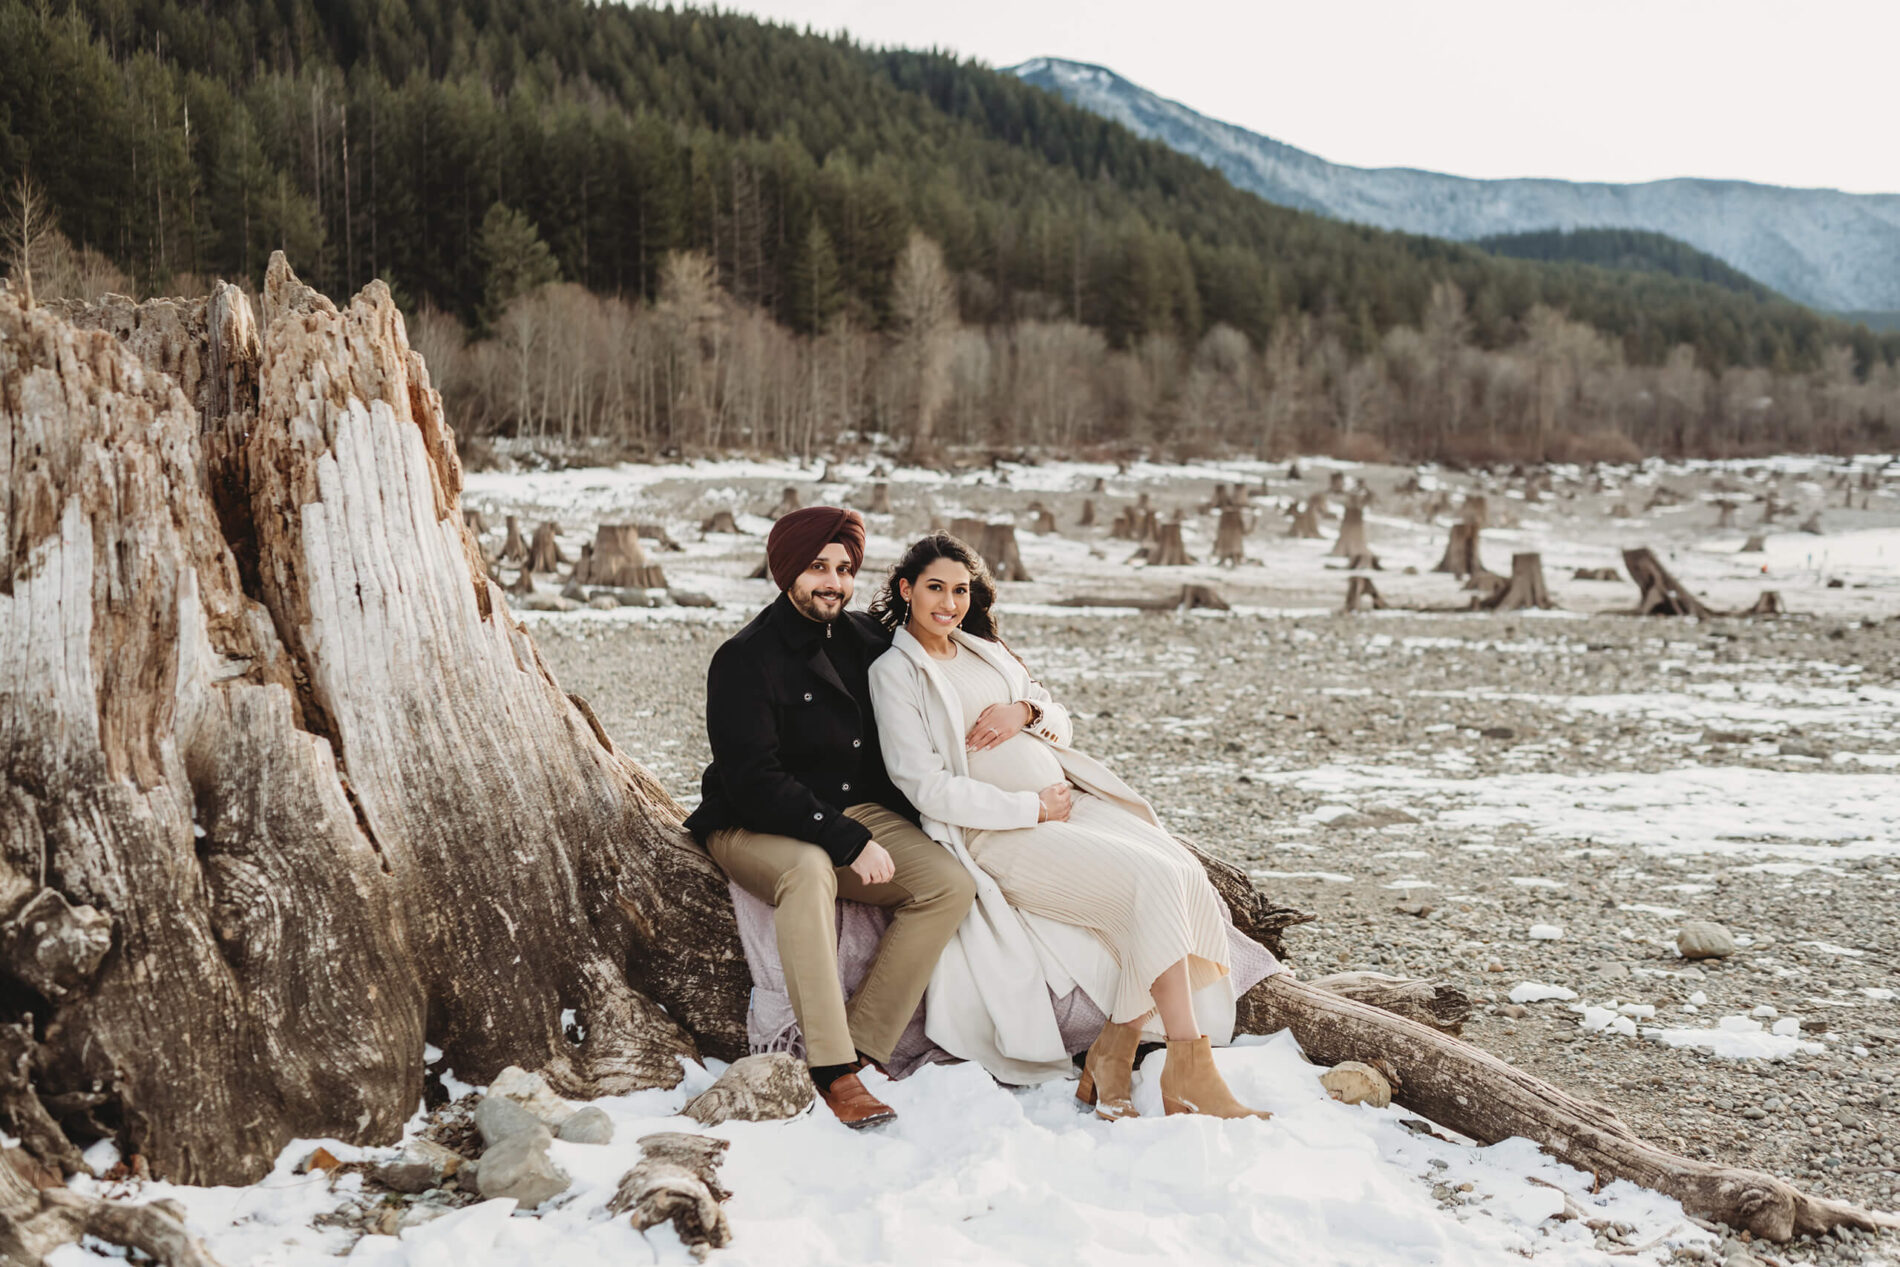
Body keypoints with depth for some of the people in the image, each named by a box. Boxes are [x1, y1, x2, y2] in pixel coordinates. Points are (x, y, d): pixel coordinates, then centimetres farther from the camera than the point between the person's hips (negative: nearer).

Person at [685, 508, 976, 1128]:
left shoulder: (868, 640, 7)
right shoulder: (745, 659, -13)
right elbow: (753, 782, -20)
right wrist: (848, 843, -27)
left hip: (860, 814, 6)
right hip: (755, 827, -6)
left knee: (952, 884, -17)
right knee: (810, 870, -39)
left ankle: (859, 1048, -19)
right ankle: (830, 1069, -40)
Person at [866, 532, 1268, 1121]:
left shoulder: (983, 649, 21)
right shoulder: (894, 672, -1)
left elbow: (1061, 720, 23)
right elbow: (926, 788, -10)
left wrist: (1026, 711, -1)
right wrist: (1031, 808, -11)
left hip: (1070, 801, 7)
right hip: (998, 834, -7)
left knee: (1186, 874, -18)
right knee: (1152, 880, -27)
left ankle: (1114, 1049, -16)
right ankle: (1190, 1069, -22)